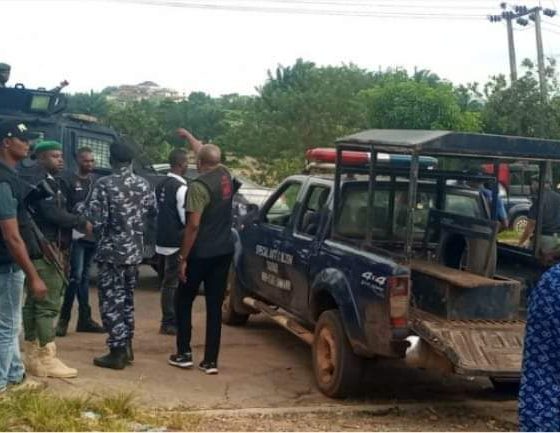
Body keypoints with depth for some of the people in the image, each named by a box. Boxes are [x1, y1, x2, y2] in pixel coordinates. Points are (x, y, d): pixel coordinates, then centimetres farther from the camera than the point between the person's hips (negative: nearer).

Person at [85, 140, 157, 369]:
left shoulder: (104, 185, -14)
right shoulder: (144, 185, 4)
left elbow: (95, 221, -18)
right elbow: (153, 214, 15)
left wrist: (101, 237, 3)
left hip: (111, 251, -6)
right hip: (134, 251, 6)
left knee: (111, 302, 1)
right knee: (127, 298, 18)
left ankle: (117, 352, 1)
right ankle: (127, 346, 23)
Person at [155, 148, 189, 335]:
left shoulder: (161, 186, 9)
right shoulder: (181, 188, -17)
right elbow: (187, 219, -19)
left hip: (164, 240, 9)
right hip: (177, 242, -9)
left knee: (168, 281, 15)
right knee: (175, 283, -2)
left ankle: (168, 322, 22)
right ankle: (170, 323, 2)